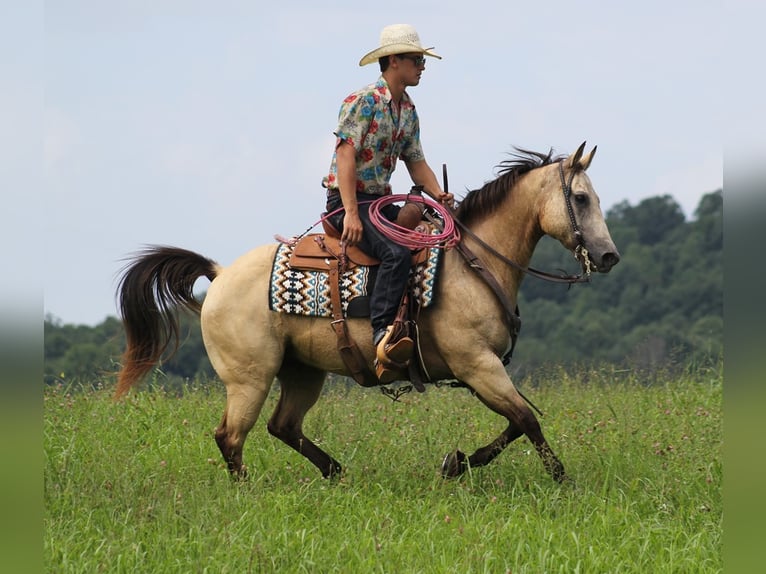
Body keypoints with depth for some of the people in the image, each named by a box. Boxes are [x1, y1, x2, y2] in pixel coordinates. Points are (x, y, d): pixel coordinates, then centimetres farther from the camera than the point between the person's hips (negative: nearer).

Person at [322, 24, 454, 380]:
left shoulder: (408, 111, 14)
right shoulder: (362, 102, -13)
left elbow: (416, 162, 17)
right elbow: (346, 155, -20)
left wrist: (438, 196, -4)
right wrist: (351, 213, -27)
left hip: (382, 202, 9)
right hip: (347, 200, -9)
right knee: (395, 253, -32)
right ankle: (382, 337, -39)